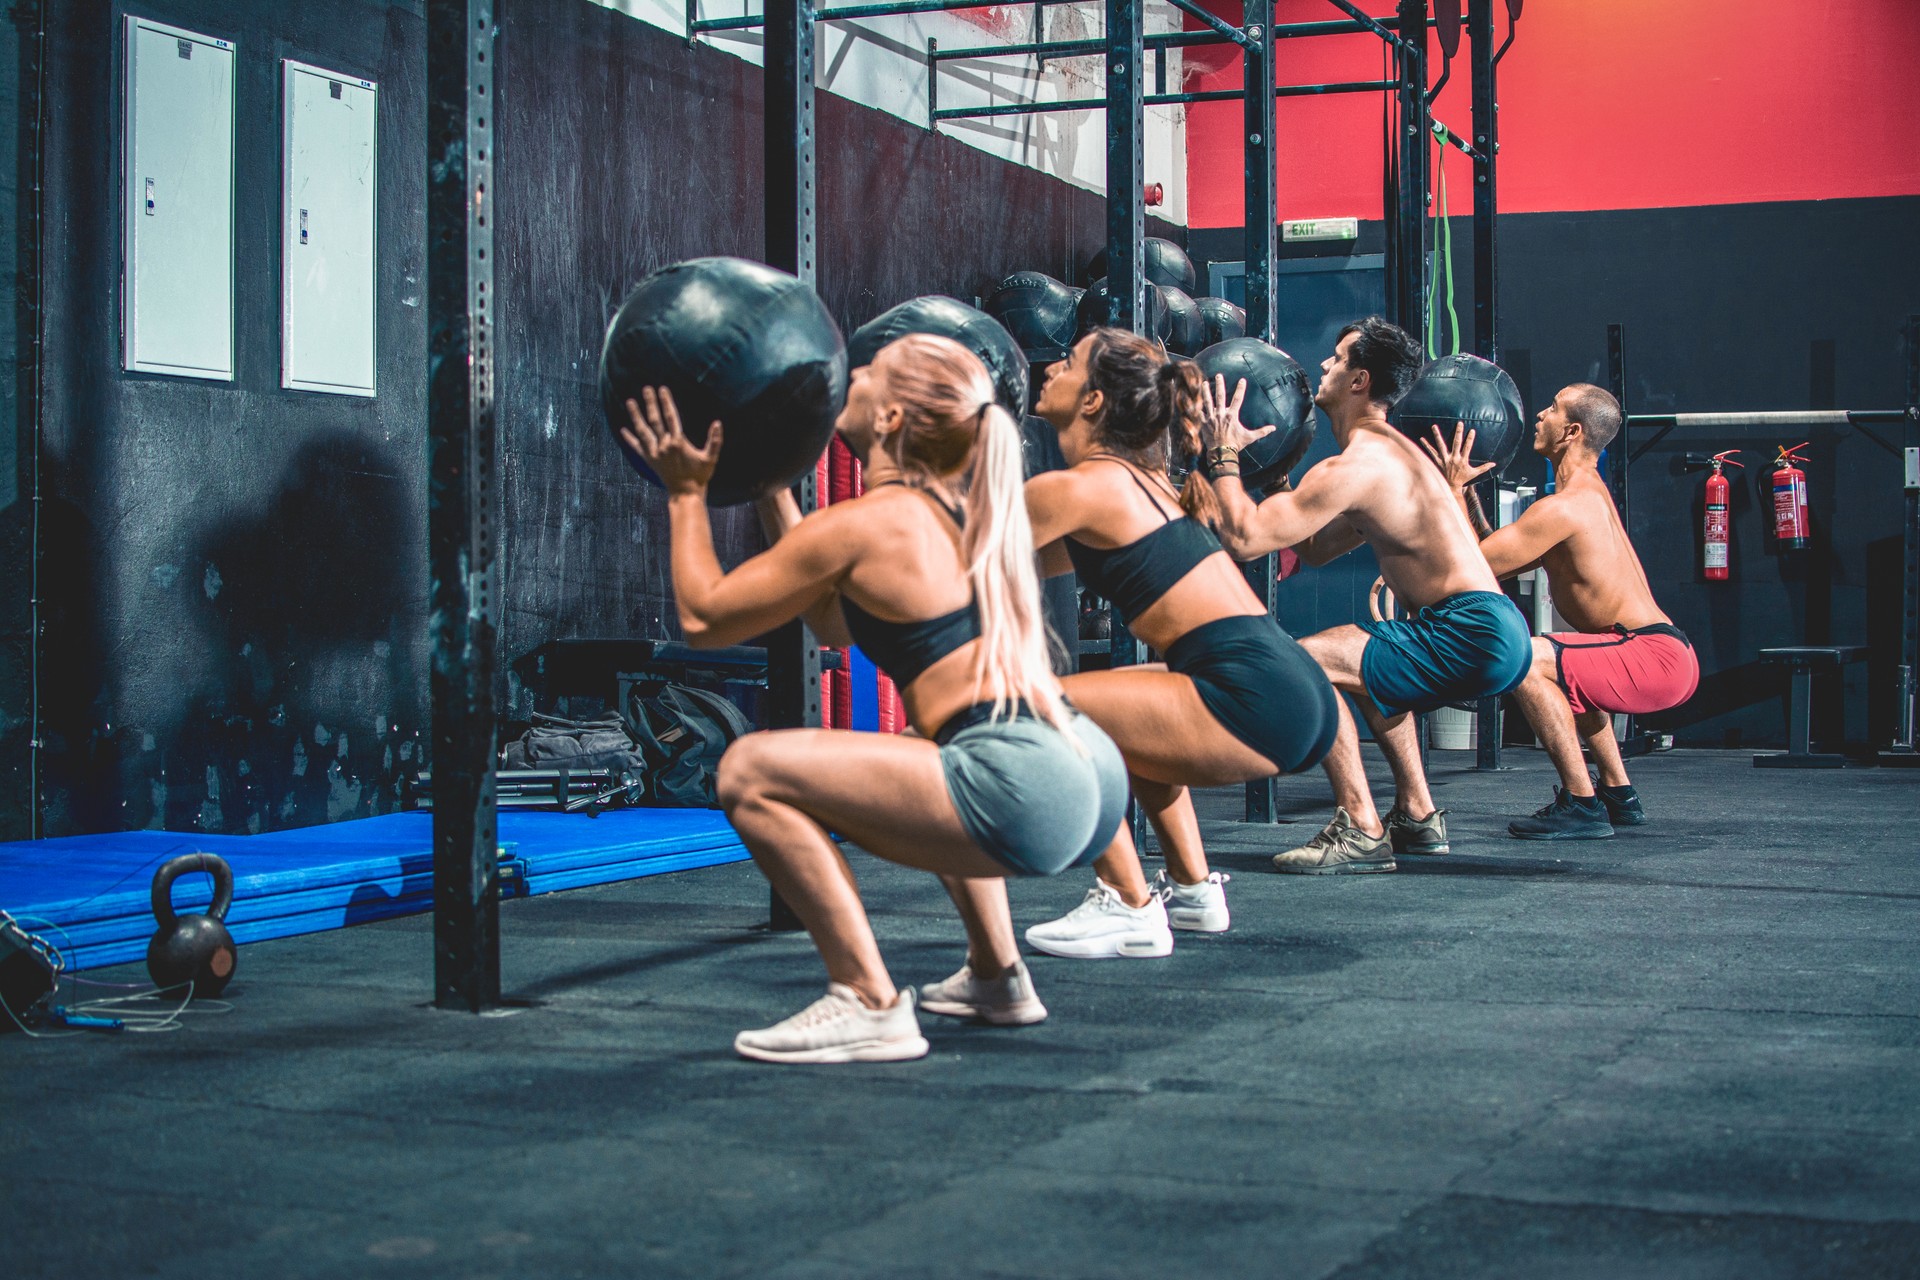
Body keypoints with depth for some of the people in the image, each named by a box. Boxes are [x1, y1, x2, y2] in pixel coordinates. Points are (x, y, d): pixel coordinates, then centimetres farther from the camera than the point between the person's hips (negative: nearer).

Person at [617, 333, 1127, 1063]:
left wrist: (686, 495, 17)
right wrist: (768, 486, 33)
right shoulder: (960, 512, 19)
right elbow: (835, 627, 30)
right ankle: (997, 976, 33)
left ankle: (869, 1005, -7)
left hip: (1024, 798, -9)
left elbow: (703, 619, 5)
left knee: (751, 771, -7)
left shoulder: (861, 526, -5)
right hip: (1094, 777, 9)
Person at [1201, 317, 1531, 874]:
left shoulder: (1354, 467, -13)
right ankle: (1416, 816, 36)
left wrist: (1223, 456, -4)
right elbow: (1315, 548, 28)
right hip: (1495, 634, 11)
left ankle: (1361, 832, -13)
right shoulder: (1390, 451, 20)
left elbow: (1244, 538, -17)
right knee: (1367, 668, 35)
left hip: (1474, 636, -11)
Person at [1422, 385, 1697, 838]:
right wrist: (1469, 492, 20)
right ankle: (1619, 795, 34)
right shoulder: (1591, 492, 17)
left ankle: (1581, 806, -17)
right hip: (1669, 654, 11)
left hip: (1656, 658, -11)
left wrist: (1454, 489, -6)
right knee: (1566, 673, 35)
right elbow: (1500, 556, 21)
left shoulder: (1563, 508, -16)